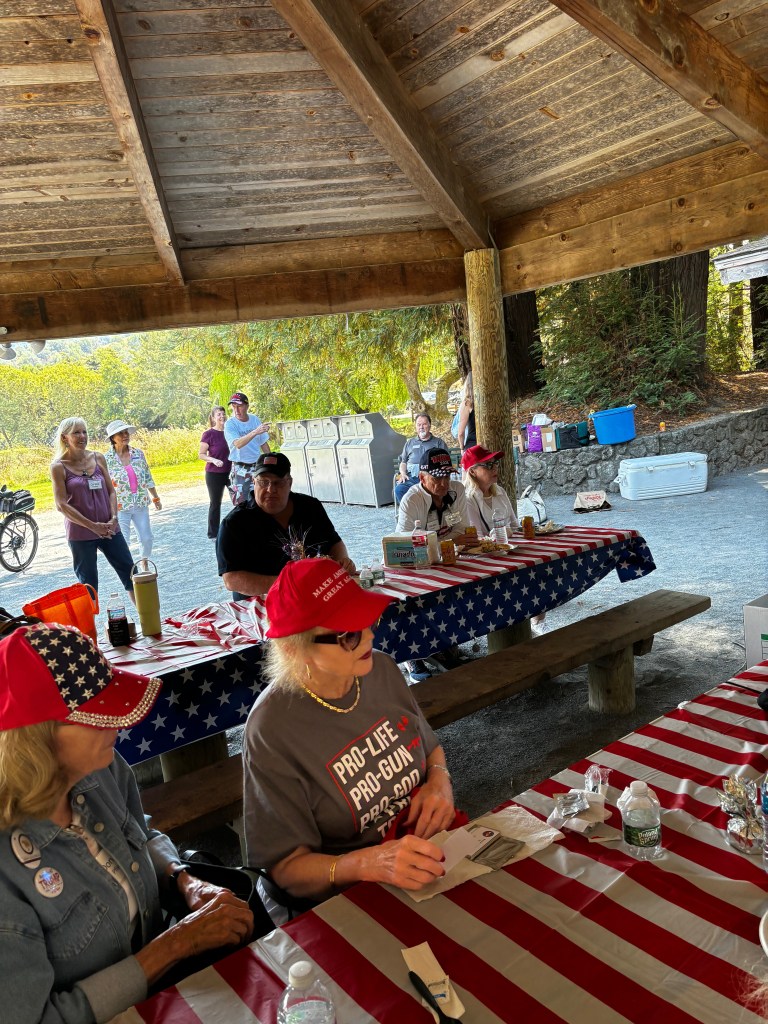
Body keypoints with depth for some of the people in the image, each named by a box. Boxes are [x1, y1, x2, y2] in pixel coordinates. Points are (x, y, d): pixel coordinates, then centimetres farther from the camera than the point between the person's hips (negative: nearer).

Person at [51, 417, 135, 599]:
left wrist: (113, 518, -7)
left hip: (109, 529, 4)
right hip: (80, 533, -4)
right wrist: (93, 526, -15)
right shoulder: (59, 466, -6)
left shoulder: (98, 458, 5)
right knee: (89, 583, 5)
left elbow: (111, 491, 8)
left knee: (130, 573, 7)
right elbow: (62, 505, -9)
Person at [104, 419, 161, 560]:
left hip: (141, 505, 3)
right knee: (123, 543, -1)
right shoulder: (107, 459, -8)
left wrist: (156, 498, 14)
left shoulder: (138, 453, 1)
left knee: (147, 538, 7)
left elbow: (148, 478, 10)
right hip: (120, 507, -3)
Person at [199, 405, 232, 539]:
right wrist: (213, 460, -25)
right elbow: (201, 455, -8)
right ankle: (213, 534, 19)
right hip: (214, 474, -4)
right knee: (215, 503, 7)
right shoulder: (209, 434, -9)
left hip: (230, 472, 4)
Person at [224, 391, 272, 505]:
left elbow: (264, 443, 12)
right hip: (240, 469, -4)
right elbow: (238, 444, -31)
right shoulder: (230, 424, -13)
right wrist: (255, 432, -44)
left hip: (257, 466, 4)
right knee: (241, 504, -3)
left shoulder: (255, 419, 2)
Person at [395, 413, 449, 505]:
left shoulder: (439, 443, 21)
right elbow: (403, 462, 29)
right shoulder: (409, 443, 30)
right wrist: (403, 473, 7)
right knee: (399, 489, -30)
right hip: (411, 477, 3)